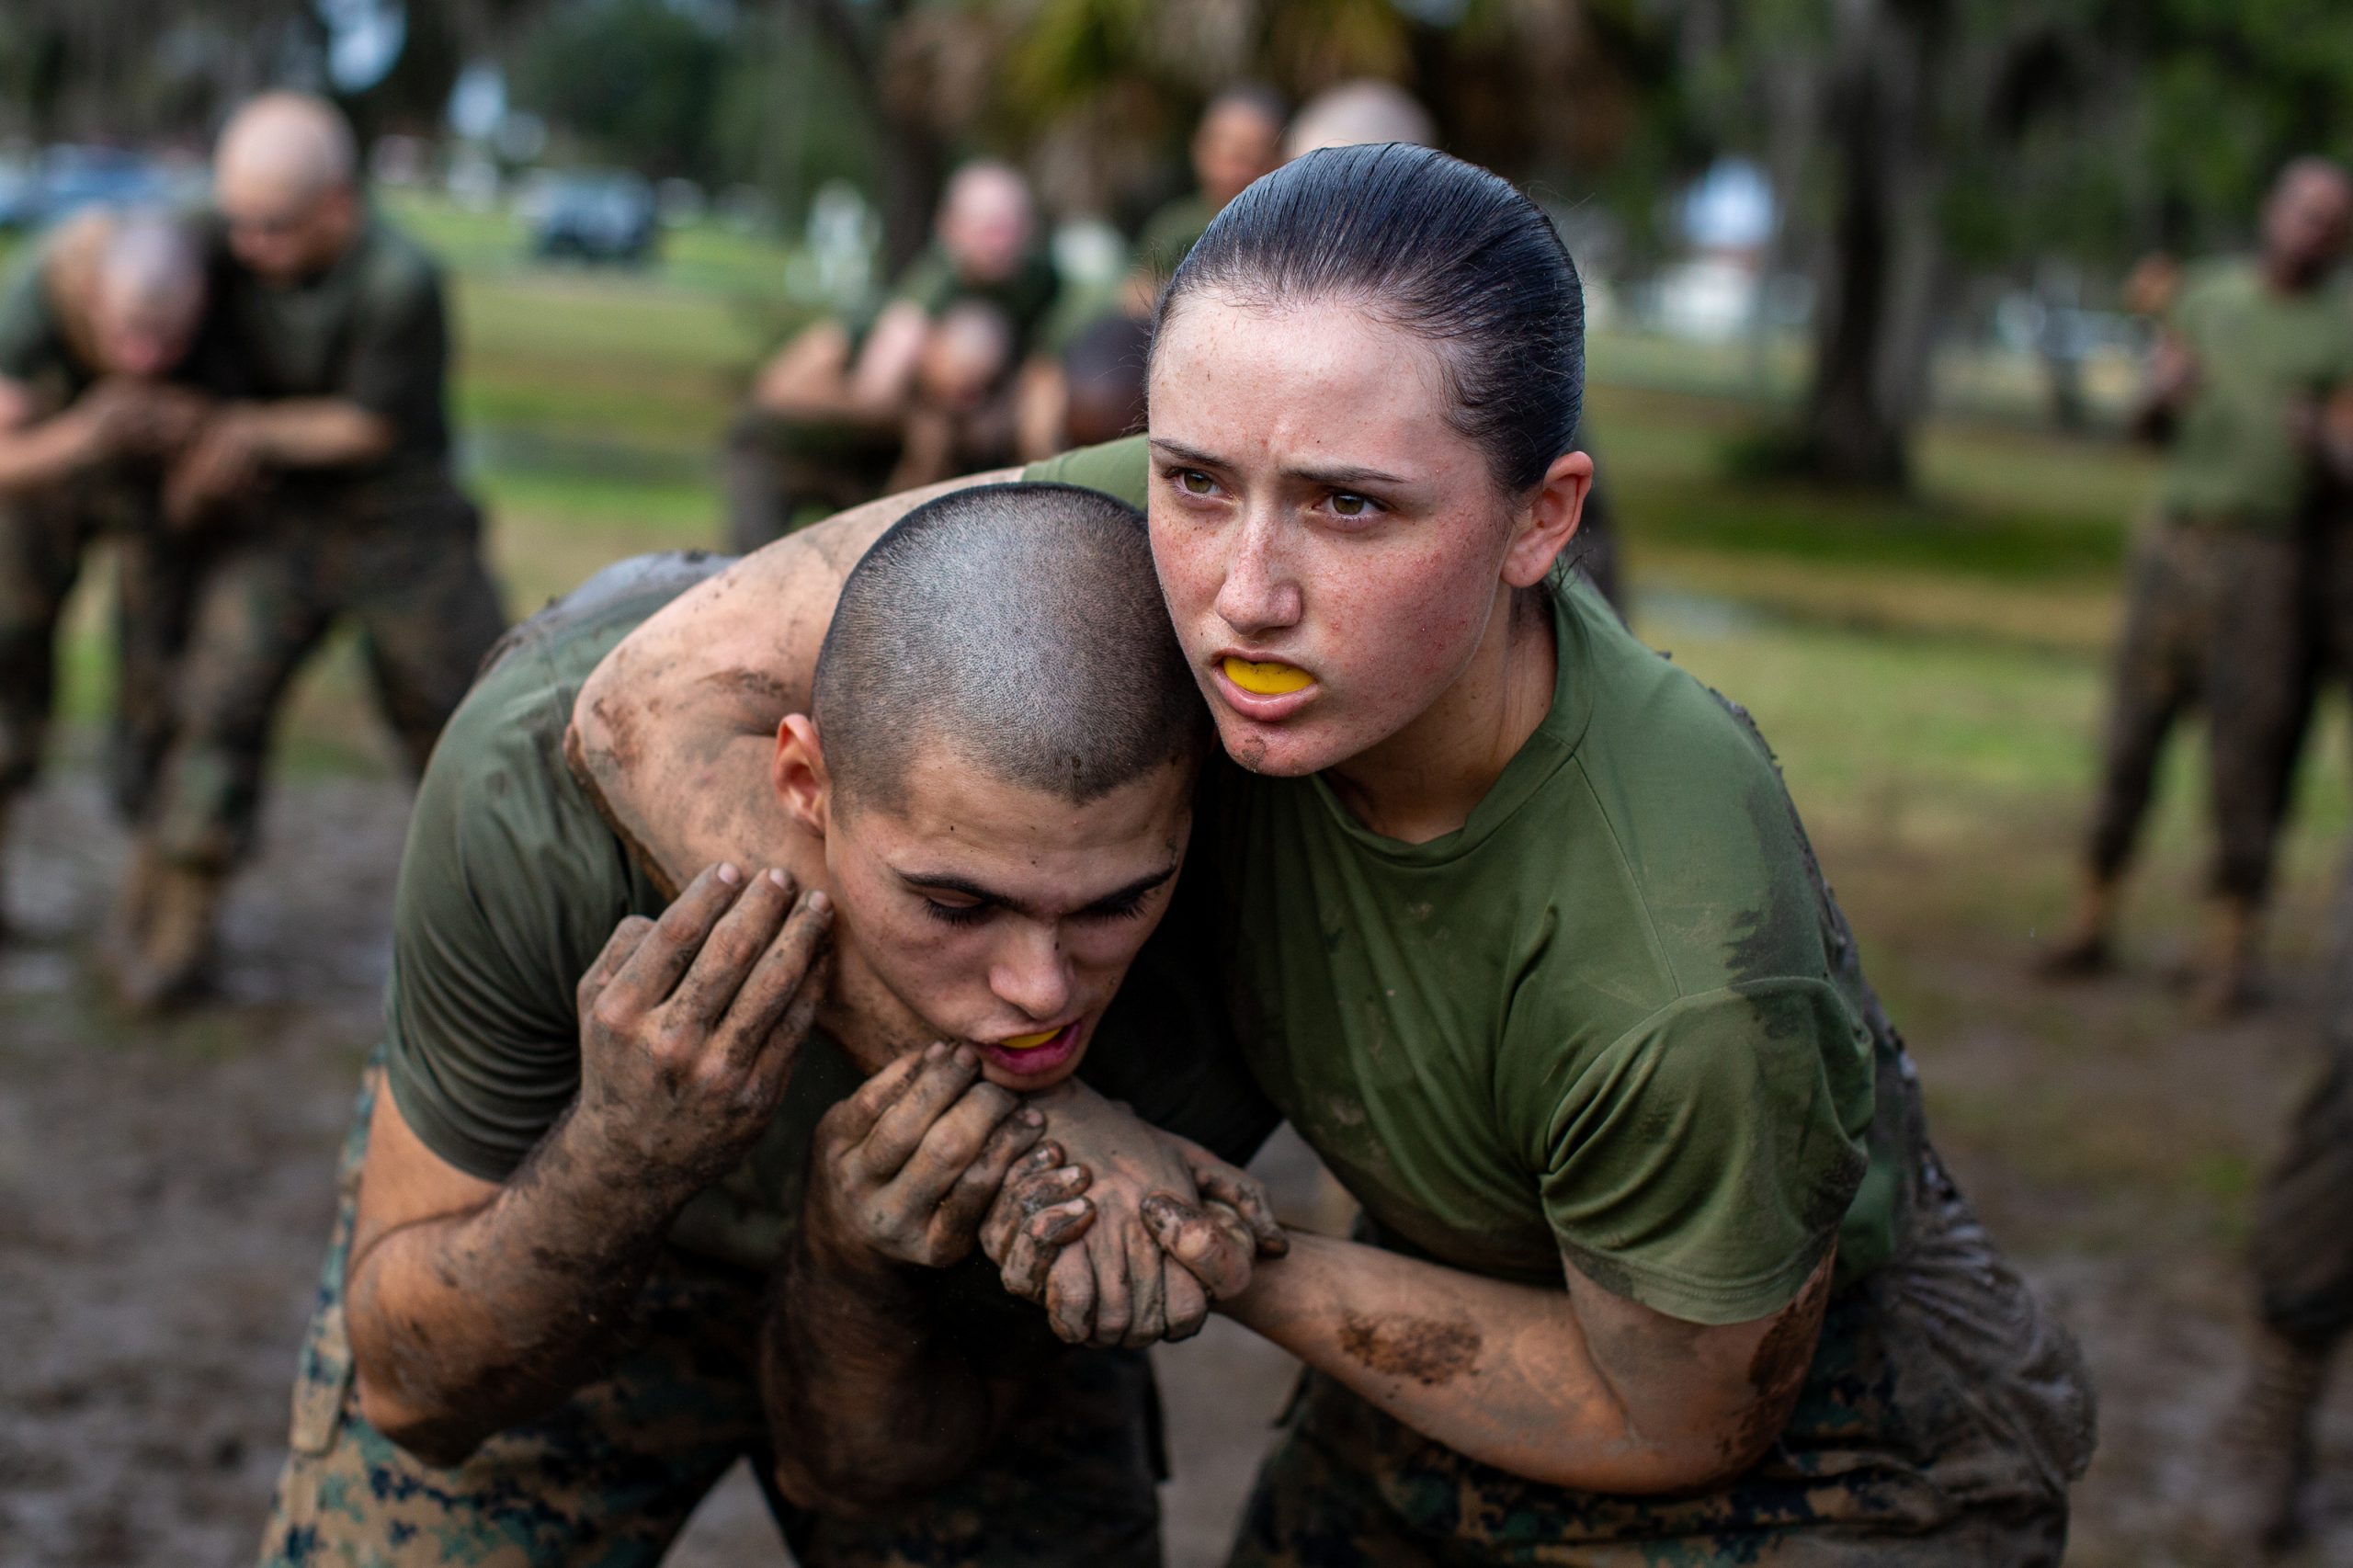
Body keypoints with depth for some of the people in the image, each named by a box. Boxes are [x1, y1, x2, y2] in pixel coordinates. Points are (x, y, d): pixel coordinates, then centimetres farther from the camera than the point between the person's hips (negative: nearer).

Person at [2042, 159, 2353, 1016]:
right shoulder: (2207, 292, 11)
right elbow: (2150, 423, 12)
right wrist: (2163, 397, -11)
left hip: (2265, 556, -3)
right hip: (2174, 536, 3)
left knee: (2247, 752, -3)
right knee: (2131, 734, 6)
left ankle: (2235, 951, 5)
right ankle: (2093, 921, 16)